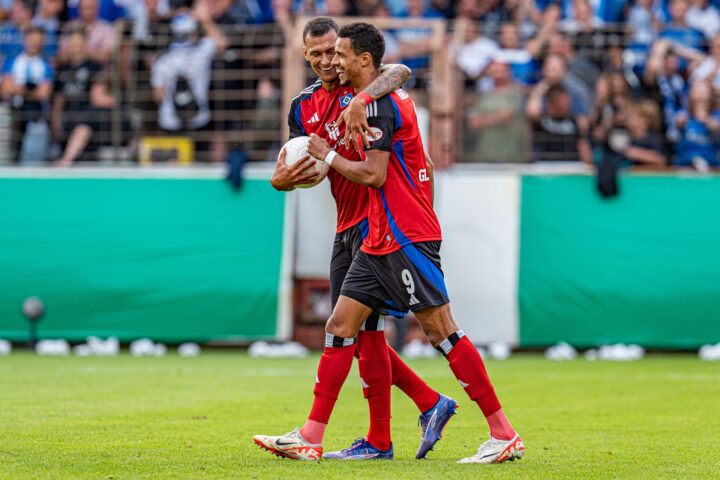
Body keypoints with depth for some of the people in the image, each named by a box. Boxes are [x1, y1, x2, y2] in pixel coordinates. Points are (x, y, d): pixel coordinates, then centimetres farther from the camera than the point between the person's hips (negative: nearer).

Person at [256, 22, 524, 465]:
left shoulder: (379, 104, -14)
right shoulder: (393, 96, 17)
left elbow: (373, 175, -20)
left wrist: (329, 156, -7)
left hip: (407, 240, -10)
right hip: (379, 241, 10)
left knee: (441, 331, -10)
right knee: (340, 326, 6)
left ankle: (504, 435, -7)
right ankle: (311, 438, 6)